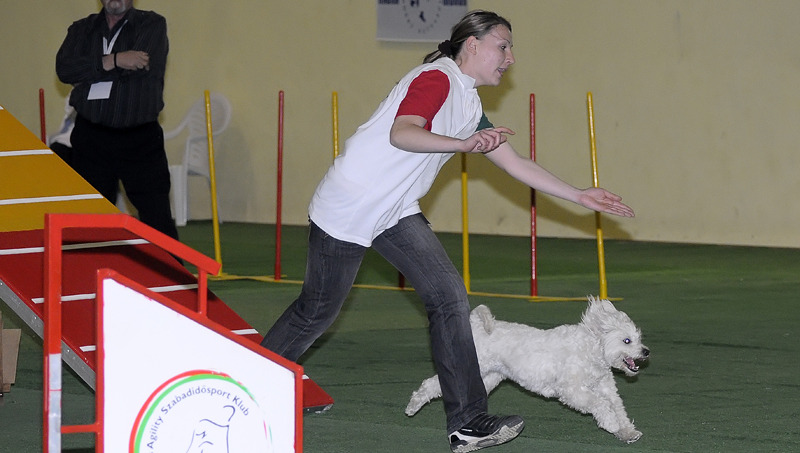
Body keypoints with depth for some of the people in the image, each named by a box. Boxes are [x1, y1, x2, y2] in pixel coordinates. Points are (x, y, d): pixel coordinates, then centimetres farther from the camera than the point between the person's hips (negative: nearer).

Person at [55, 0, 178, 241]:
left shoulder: (152, 25, 3)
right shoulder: (82, 30, 12)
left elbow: (146, 68, -15)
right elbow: (64, 68, -6)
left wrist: (89, 72, -8)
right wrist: (114, 61, -16)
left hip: (141, 140, -3)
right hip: (90, 139, 3)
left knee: (157, 218, -5)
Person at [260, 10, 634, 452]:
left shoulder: (469, 106, 11)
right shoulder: (436, 79, -17)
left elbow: (516, 163, 16)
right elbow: (401, 133, -33)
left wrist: (580, 196, 13)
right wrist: (465, 144, -47)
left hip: (396, 215, 8)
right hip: (347, 210, -8)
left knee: (448, 295, -6)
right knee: (317, 310, 4)